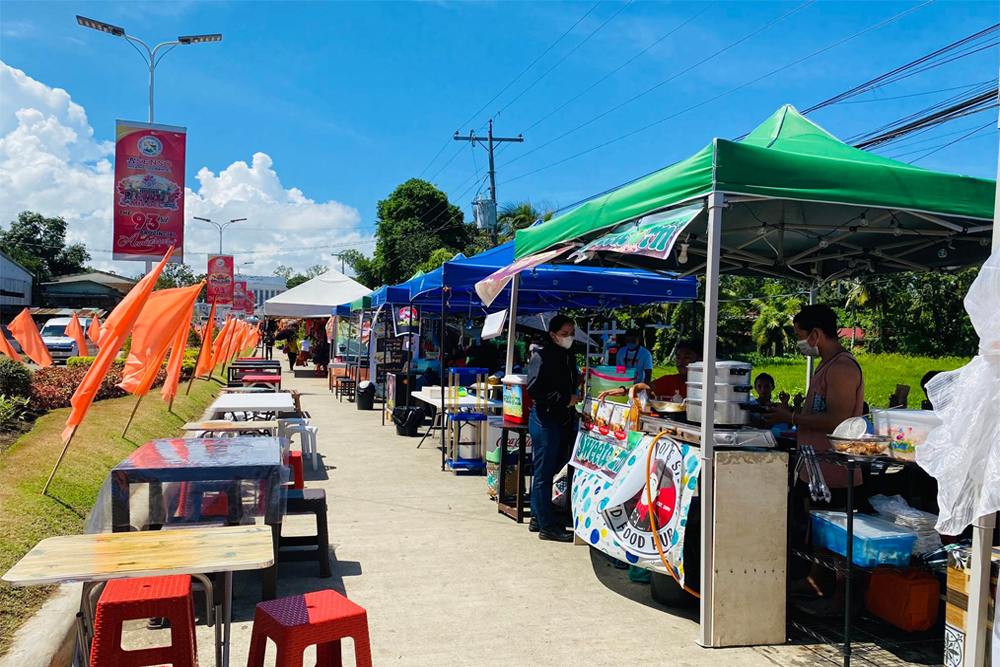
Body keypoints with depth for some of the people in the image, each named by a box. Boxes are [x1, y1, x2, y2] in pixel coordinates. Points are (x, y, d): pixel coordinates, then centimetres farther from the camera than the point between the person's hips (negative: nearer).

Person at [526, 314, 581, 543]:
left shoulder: (569, 357, 14)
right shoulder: (542, 357, -11)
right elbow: (534, 389, -19)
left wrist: (576, 398, 8)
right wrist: (565, 400, -17)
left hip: (564, 419, 8)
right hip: (545, 419, -8)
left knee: (549, 471, 14)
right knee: (544, 472, -1)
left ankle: (538, 519, 25)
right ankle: (547, 526, 5)